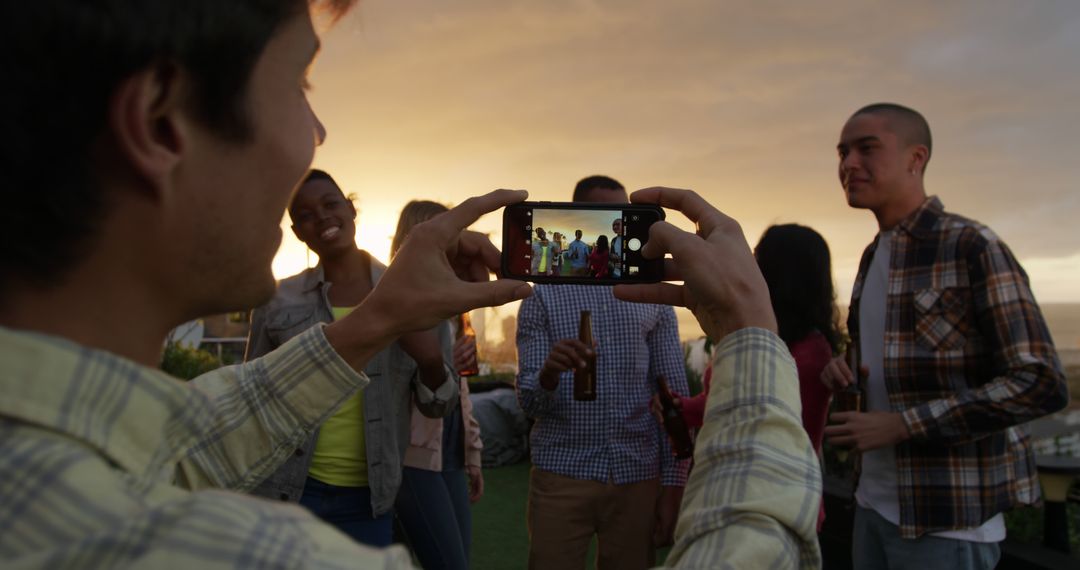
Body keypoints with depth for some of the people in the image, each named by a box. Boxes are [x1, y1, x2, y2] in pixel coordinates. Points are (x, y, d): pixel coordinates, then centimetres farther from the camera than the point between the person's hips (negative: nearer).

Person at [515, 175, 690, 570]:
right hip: (560, 476, -1)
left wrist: (673, 485, 0)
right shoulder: (543, 295, 0)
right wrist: (548, 374, -27)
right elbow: (528, 401, -5)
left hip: (638, 477, 2)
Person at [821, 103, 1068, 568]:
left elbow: (1041, 385, -18)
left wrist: (900, 425, -21)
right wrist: (845, 372, 0)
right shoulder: (874, 258, 11)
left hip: (947, 515, -7)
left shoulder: (974, 248, -13)